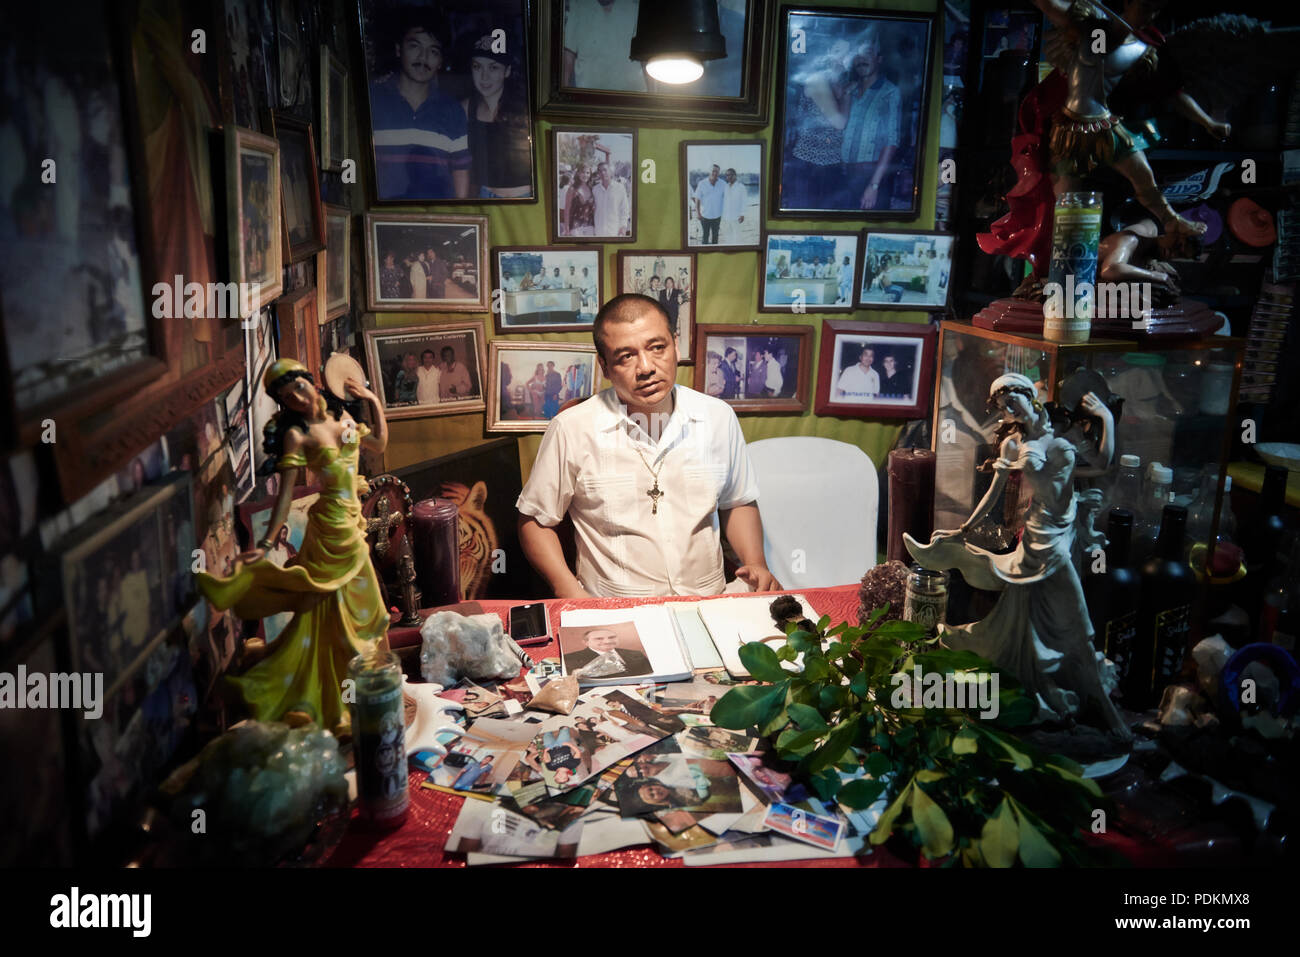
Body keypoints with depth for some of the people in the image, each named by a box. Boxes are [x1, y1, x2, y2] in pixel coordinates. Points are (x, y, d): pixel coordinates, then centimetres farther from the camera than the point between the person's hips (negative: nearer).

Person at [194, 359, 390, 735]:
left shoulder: (340, 415, 6)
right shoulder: (296, 434, -12)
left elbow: (379, 444, 20)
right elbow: (285, 493, -15)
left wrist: (374, 401, 11)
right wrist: (265, 543, -20)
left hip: (352, 521, 7)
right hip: (331, 523, -7)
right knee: (331, 608, -1)